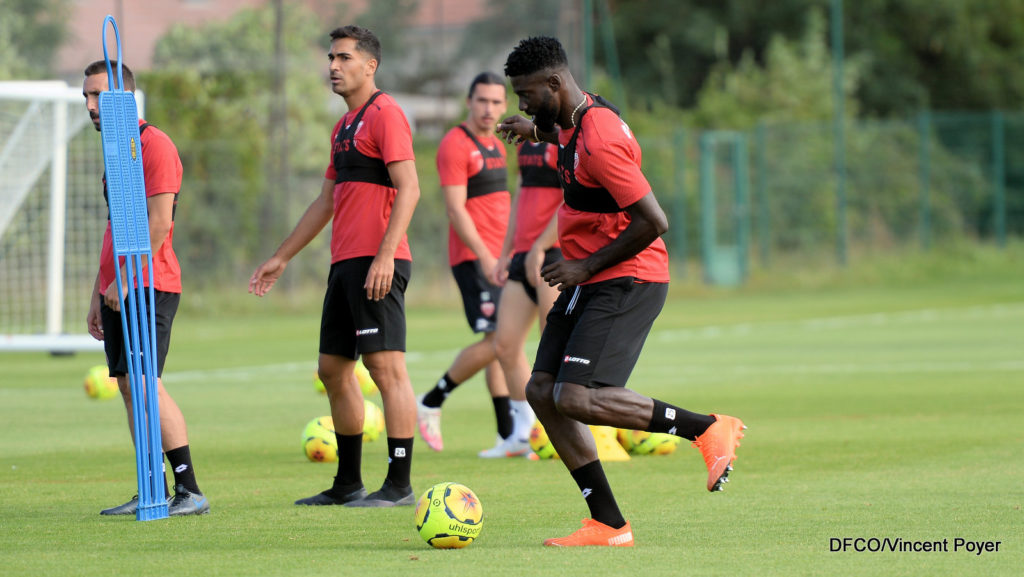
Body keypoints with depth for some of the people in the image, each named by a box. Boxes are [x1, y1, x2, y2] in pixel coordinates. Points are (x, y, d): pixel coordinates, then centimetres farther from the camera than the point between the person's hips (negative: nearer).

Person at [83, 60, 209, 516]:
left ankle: (190, 491, -15)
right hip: (118, 290, 9)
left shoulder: (153, 144, -9)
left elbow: (159, 222, -16)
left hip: (148, 287, -9)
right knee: (128, 386, 7)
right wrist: (97, 295, 21)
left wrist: (124, 281, -18)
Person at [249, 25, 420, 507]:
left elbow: (408, 188, -16)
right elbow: (325, 202, 28)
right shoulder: (344, 126, 21)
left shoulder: (384, 114, -7)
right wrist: (282, 258, 29)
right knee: (333, 370, 11)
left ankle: (399, 485, -12)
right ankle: (348, 483, 19)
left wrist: (385, 255, -24)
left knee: (386, 365, -11)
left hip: (376, 263, -10)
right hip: (345, 263, 10)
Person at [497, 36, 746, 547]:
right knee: (542, 391, 1)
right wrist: (537, 130, 22)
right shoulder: (573, 120, 9)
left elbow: (654, 222, -24)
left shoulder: (599, 142, -22)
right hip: (590, 281, 10)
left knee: (576, 399, -21)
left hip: (625, 281, -10)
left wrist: (588, 266, -17)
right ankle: (608, 524, 2)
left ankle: (709, 429, -8)